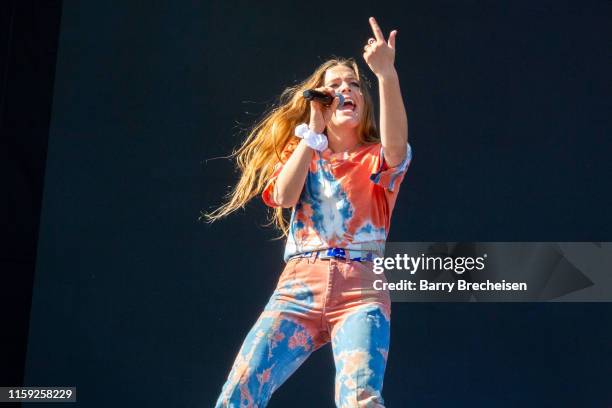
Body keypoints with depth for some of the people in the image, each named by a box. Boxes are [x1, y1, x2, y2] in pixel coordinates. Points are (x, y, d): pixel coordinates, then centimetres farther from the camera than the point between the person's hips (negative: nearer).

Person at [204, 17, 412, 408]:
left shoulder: (377, 158, 14)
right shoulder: (302, 154, 21)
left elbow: (397, 142, -13)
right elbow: (283, 195, -1)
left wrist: (387, 73, -28)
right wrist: (314, 129, 3)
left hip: (361, 290, -2)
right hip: (298, 287, 2)